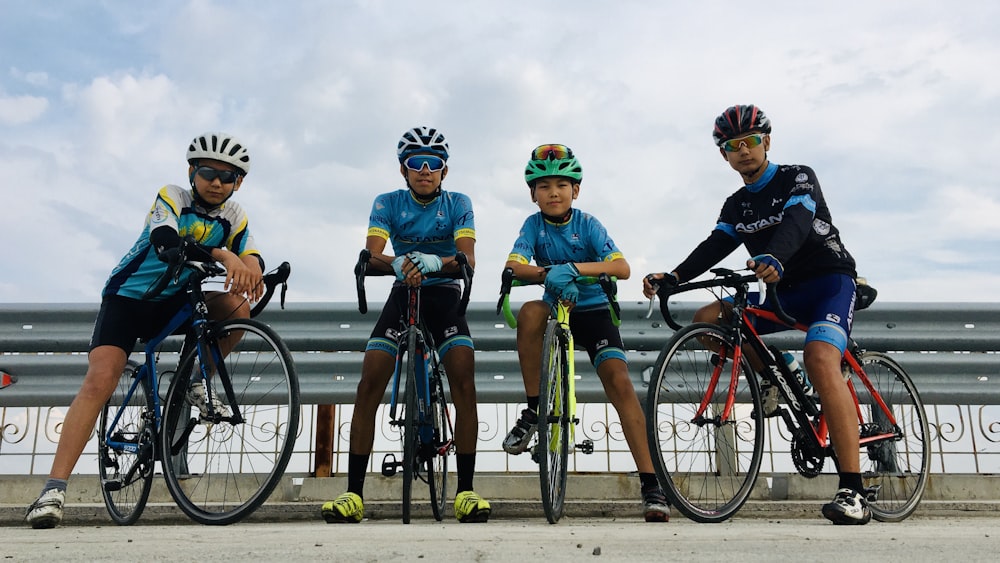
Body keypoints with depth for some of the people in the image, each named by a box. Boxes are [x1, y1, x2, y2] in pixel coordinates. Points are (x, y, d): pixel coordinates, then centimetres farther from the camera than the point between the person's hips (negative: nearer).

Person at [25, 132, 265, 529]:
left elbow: (251, 255, -13)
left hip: (175, 302, 4)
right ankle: (54, 488, -18)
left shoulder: (234, 217, 0)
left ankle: (196, 383, 0)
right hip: (128, 297, -4)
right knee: (99, 380, -21)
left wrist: (252, 268, -38)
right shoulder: (171, 197, -13)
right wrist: (222, 255, -48)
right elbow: (165, 242, -33)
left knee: (237, 306, -22)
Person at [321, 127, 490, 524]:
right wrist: (397, 264, -38)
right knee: (369, 385, -13)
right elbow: (371, 255, -15)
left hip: (444, 294, -1)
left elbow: (468, 258, -17)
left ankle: (466, 491, -15)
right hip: (402, 295, 1)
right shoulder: (388, 204, 0)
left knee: (463, 381, -21)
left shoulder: (458, 204, -2)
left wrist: (434, 262, -39)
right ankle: (354, 493, -6)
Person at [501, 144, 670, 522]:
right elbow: (514, 266, -20)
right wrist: (549, 273, -40)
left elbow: (622, 268, -22)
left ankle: (650, 484, -16)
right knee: (530, 312, -33)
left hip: (593, 310, -1)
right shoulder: (534, 225, -4)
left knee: (619, 380, -20)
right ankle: (533, 410, -18)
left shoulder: (587, 224, -9)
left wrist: (573, 268, -37)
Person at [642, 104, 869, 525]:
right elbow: (714, 247, -6)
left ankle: (853, 492, -33)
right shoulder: (736, 206, 10)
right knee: (707, 320, -11)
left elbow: (797, 223, -28)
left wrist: (773, 258, -50)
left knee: (820, 359, -33)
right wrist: (673, 277, -25)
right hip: (782, 290, 6)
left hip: (829, 280, -6)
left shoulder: (797, 178, -7)